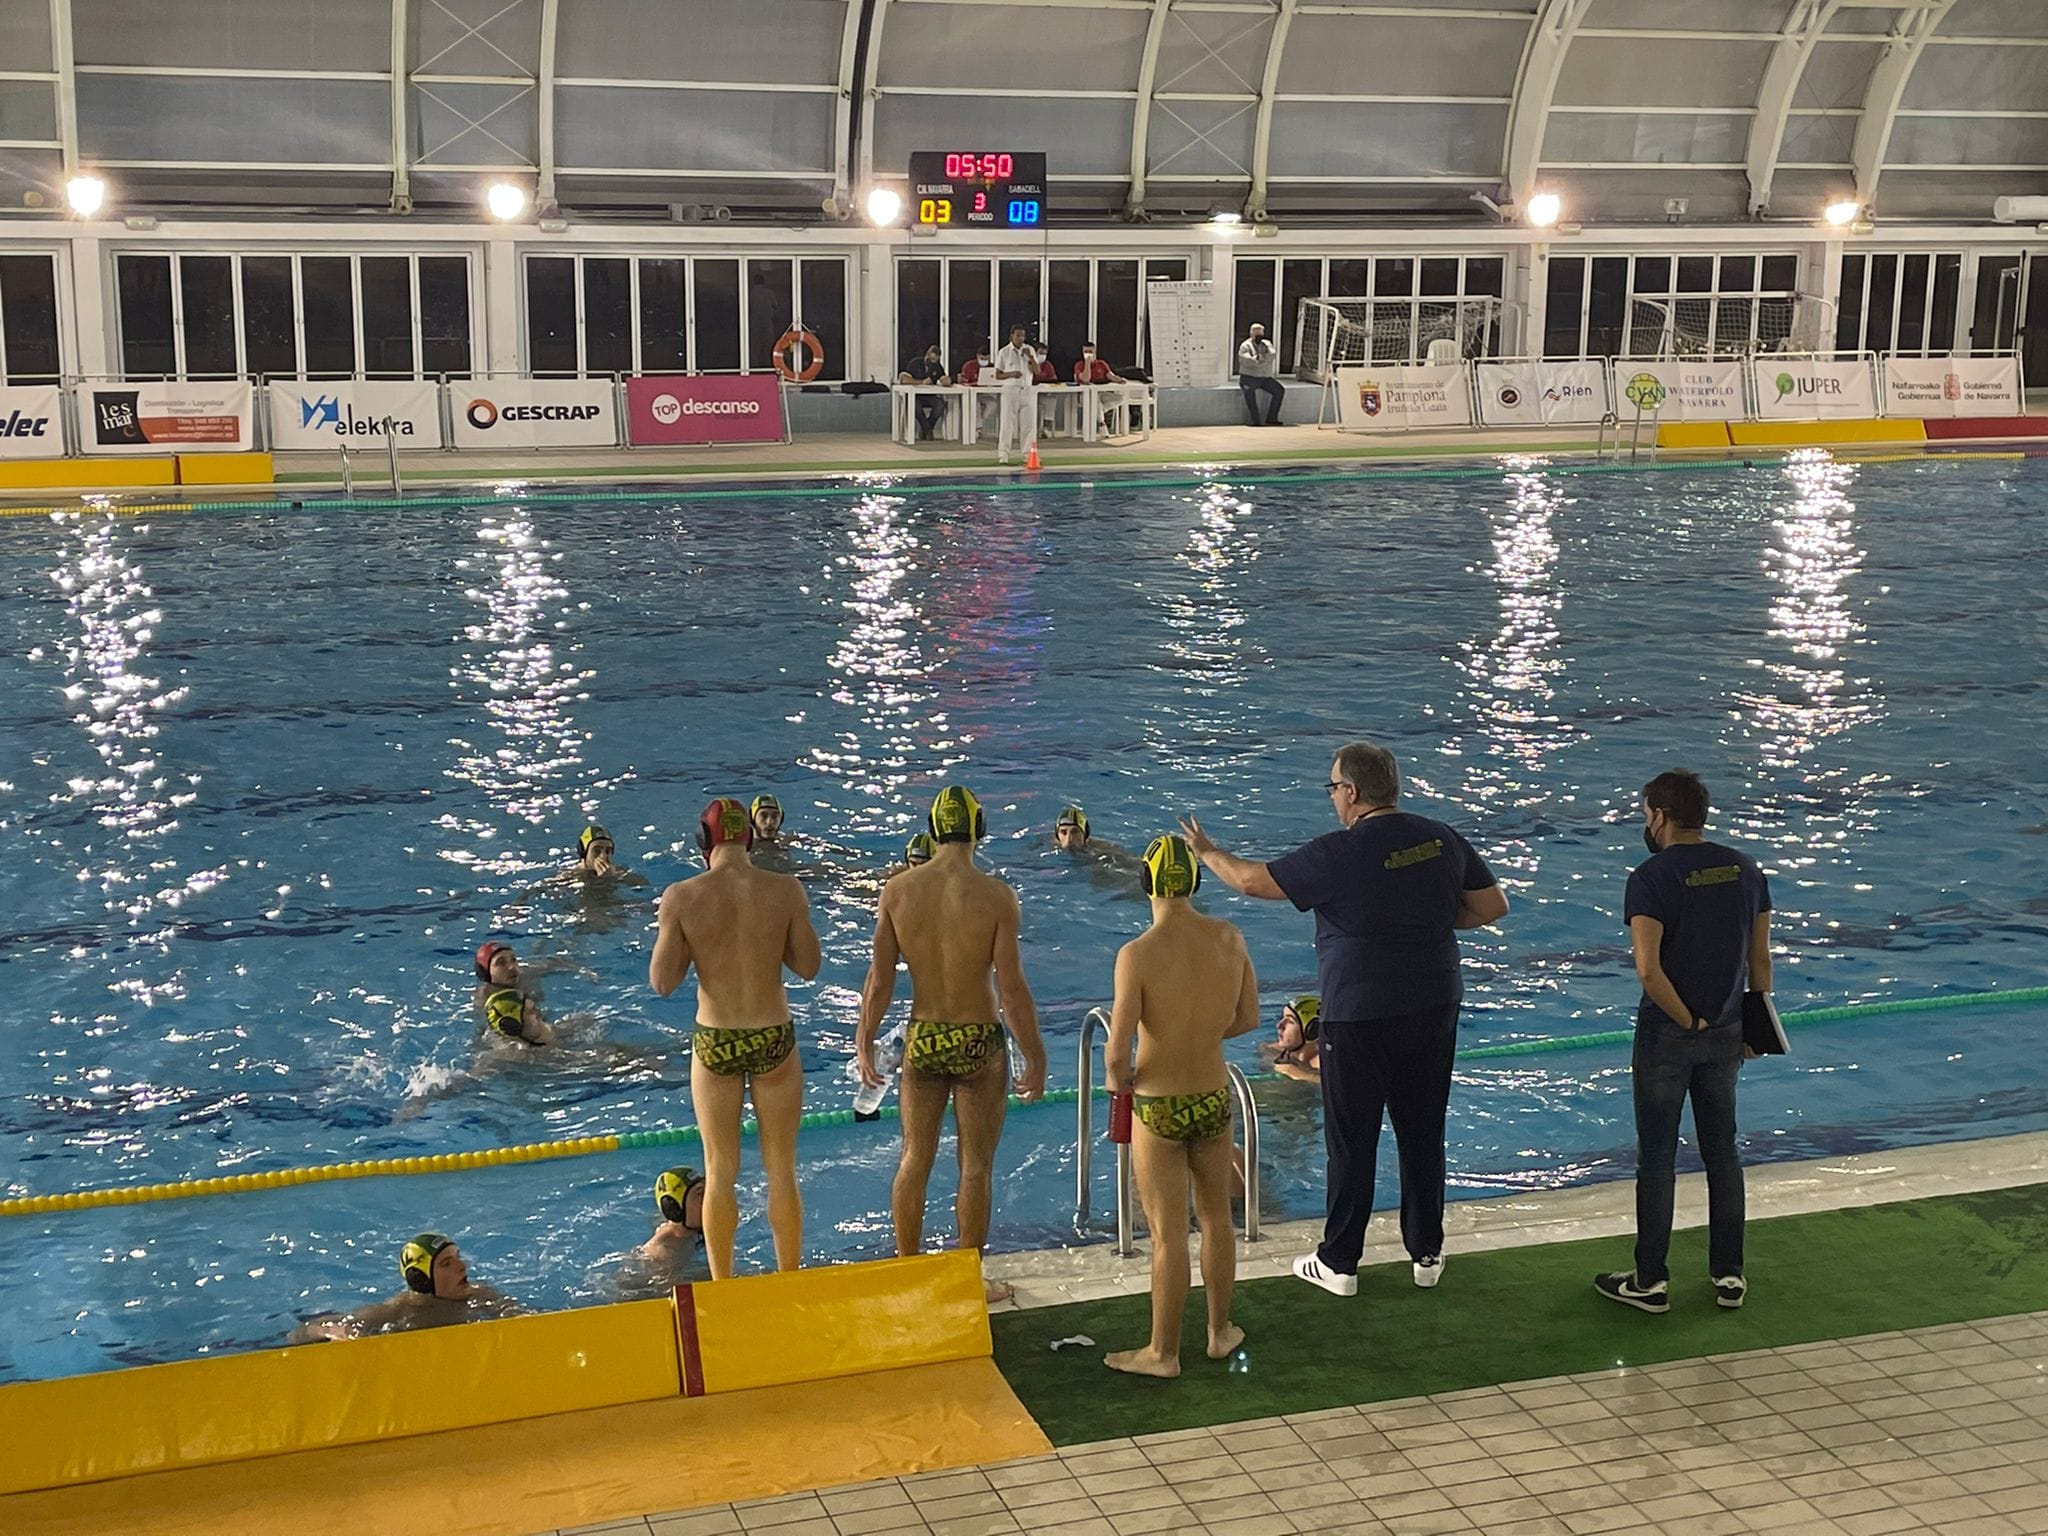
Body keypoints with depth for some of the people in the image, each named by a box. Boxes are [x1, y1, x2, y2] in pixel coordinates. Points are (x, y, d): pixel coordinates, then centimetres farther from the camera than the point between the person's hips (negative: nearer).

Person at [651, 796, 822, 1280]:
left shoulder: (681, 897, -12)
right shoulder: (786, 890, -10)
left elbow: (662, 982, -7)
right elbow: (808, 965, -2)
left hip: (715, 1042, 0)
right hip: (774, 1039, 0)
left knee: (719, 1172, 14)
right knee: (781, 1169, 14)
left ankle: (722, 1289, 22)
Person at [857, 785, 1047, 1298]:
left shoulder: (897, 890, -7)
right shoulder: (996, 896, -15)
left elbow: (880, 979, -3)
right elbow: (1012, 988, -14)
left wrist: (864, 1041, 10)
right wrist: (1035, 1057, -4)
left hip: (921, 1040, 3)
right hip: (979, 1043, -3)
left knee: (914, 1161, 16)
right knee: (975, 1165, 10)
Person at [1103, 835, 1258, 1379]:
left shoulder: (1137, 954, -21)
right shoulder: (1229, 939, -7)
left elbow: (1118, 1051, -21)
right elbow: (1248, 1019, 5)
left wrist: (1117, 1079, 0)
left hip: (1158, 1108, -4)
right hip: (1213, 1100, 4)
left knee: (1168, 1235, 8)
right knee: (1216, 1217, 22)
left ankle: (1163, 1353, 22)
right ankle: (1220, 1331, 38)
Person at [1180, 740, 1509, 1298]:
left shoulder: (1339, 854, -18)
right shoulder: (1442, 840, -1)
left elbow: (1253, 880, -11)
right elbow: (1493, 907, 6)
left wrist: (1206, 852, 7)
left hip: (1358, 1017, -5)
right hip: (1434, 1009, 5)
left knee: (1351, 1143, 7)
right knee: (1423, 1134, 16)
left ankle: (1339, 1263, 17)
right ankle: (1427, 1253, 26)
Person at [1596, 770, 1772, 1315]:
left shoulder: (1652, 877, -17)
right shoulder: (1745, 869, 2)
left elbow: (1648, 968, -27)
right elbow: (1760, 958, 6)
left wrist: (1688, 1021, -14)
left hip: (1667, 1035, -5)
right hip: (1726, 1034, 5)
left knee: (1656, 1157, 5)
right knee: (1723, 1151, 16)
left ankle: (1651, 1281, 13)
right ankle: (1729, 1275, 23)